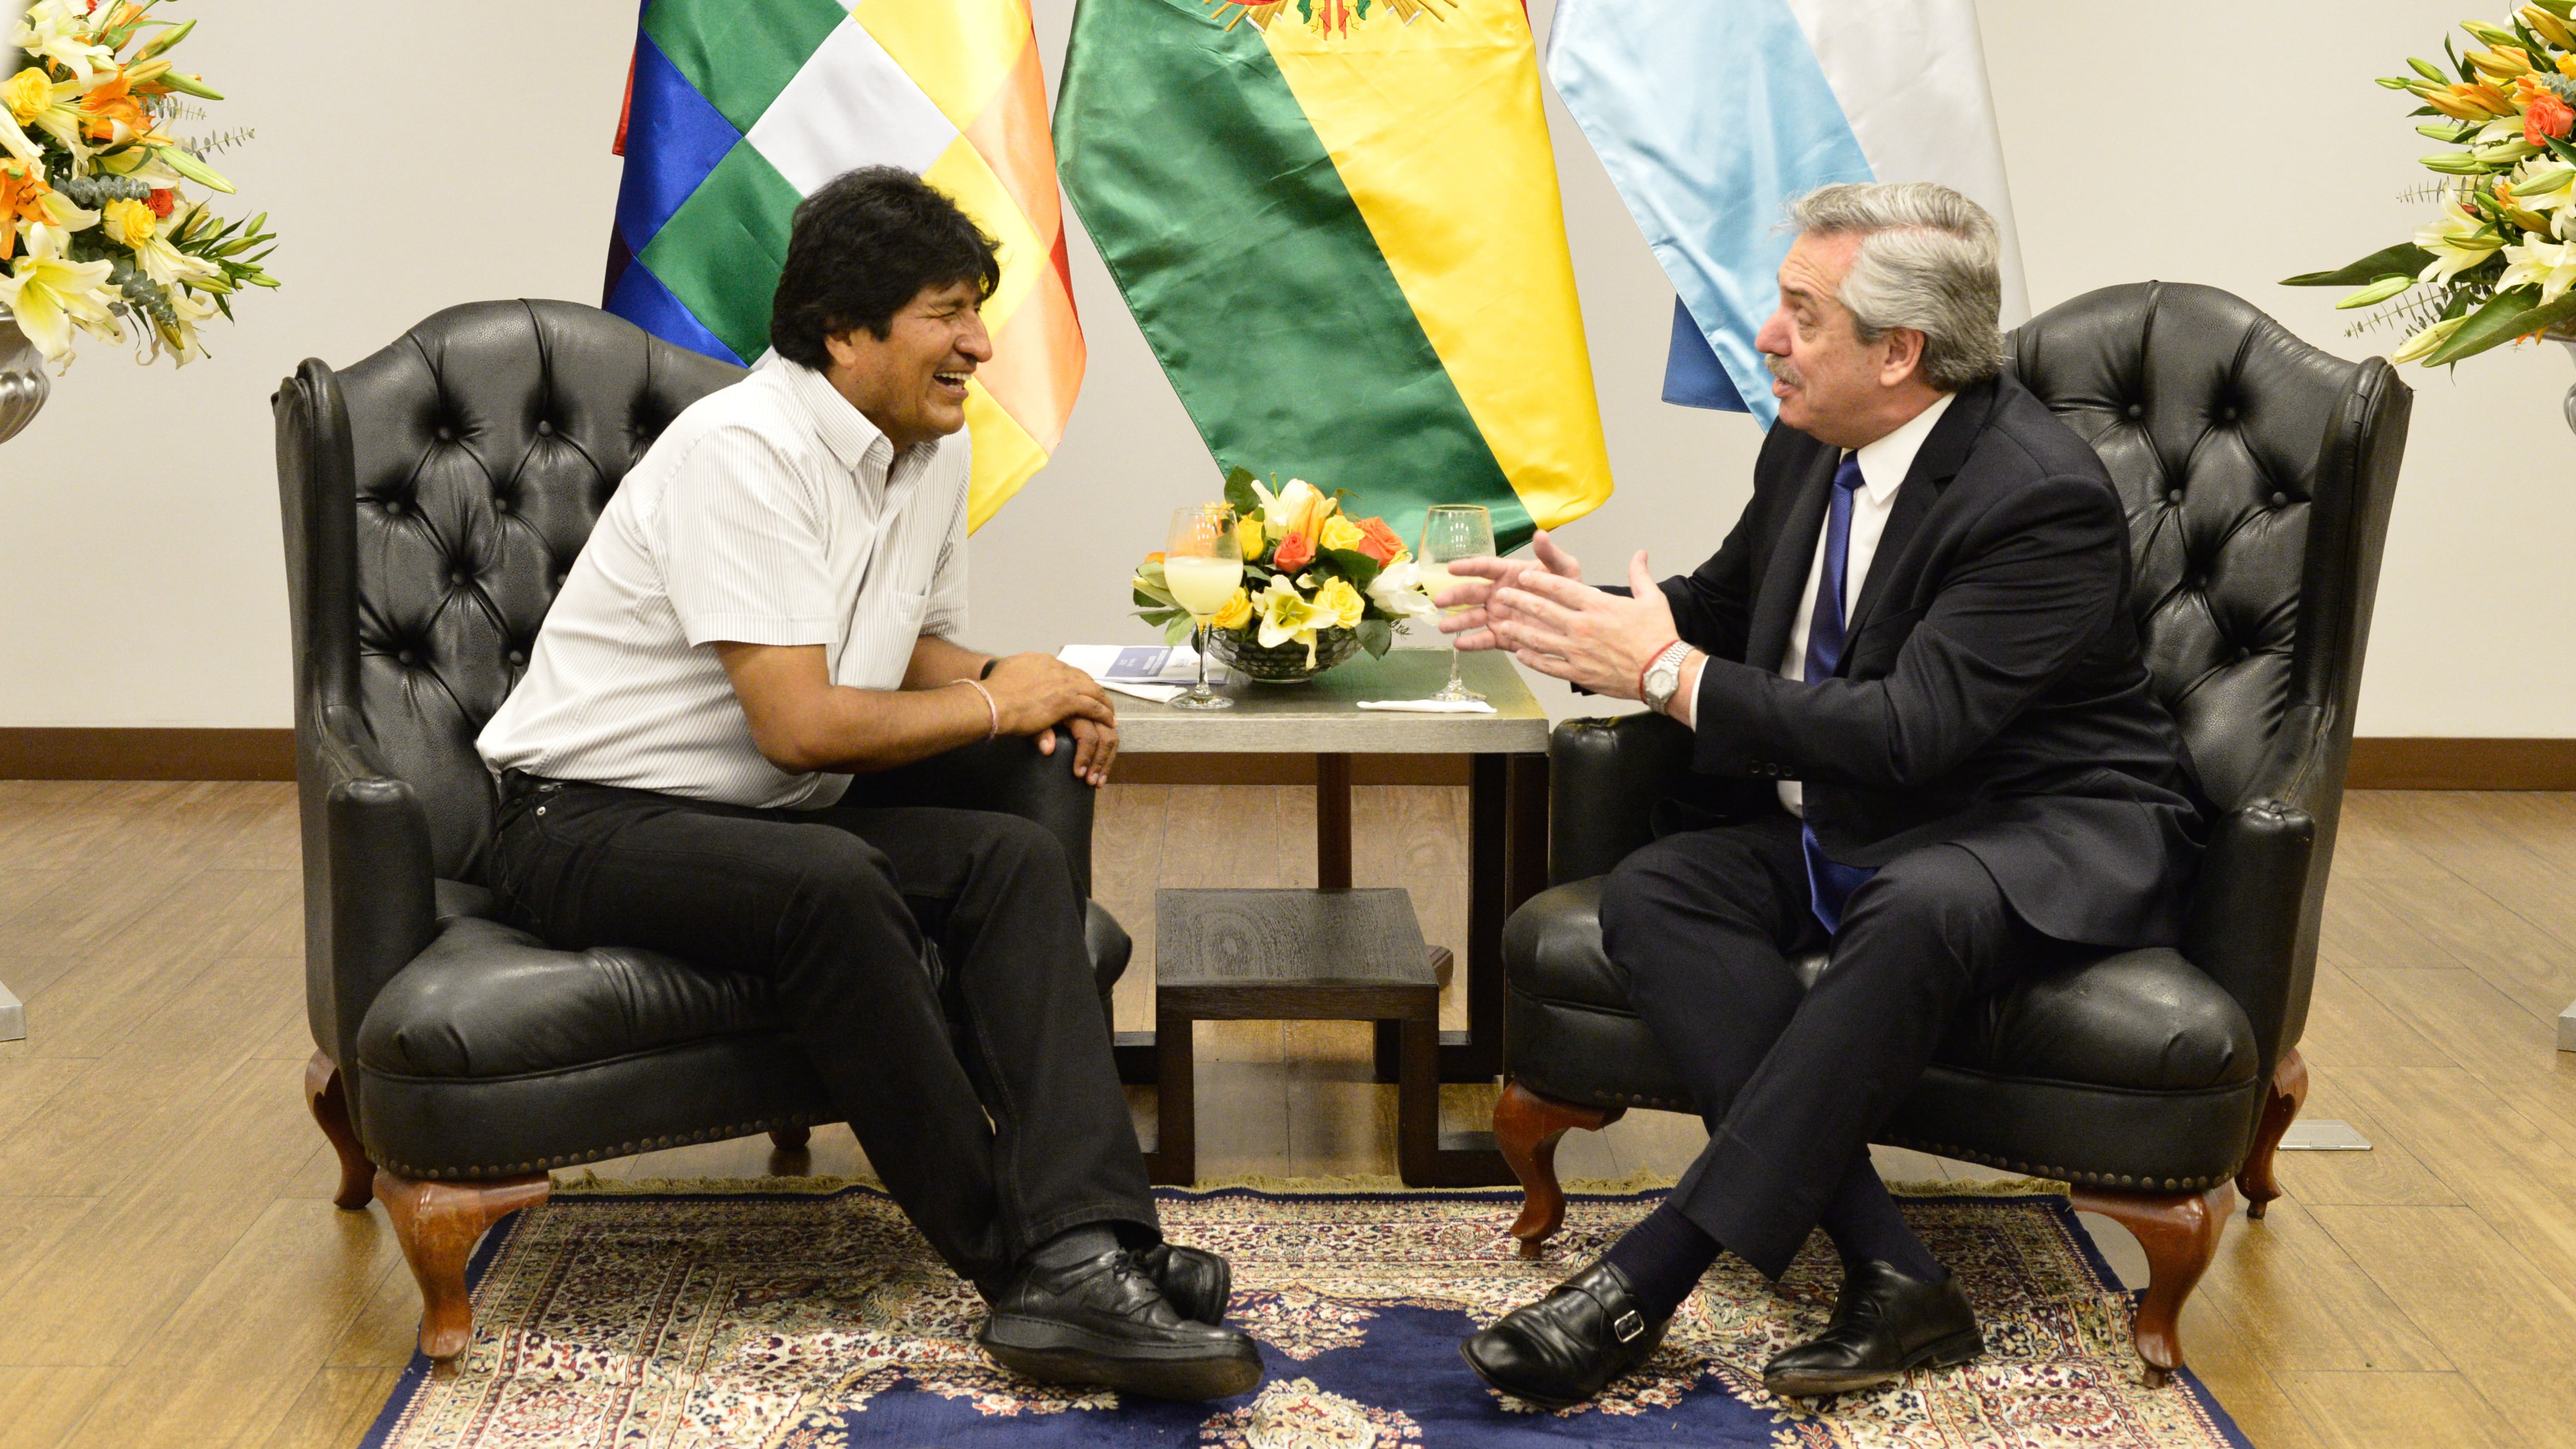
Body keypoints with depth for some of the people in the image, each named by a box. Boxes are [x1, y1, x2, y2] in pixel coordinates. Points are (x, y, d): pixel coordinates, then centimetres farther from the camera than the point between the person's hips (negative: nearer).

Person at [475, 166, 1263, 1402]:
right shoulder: (742, 451, -20)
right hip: (584, 823, -8)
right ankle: (1013, 1255, -25)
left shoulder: (936, 448, 7)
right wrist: (993, 705, -11)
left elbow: (917, 649, 20)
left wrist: (1038, 697, -3)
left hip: (767, 822, 8)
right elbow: (800, 724, -26)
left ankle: (1085, 1254, -28)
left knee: (1017, 860, -14)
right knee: (830, 885, -36)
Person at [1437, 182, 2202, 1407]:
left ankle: (1652, 1276, -33)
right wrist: (1584, 616, 2)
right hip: (1847, 831, 8)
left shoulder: (2043, 498, -21)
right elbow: (1725, 604, 23)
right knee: (1652, 893, -19)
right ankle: (1891, 1278, -27)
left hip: (2049, 836, -7)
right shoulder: (1809, 451, 4)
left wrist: (1669, 673, -26)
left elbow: (1907, 731, -29)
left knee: (1914, 910, -40)